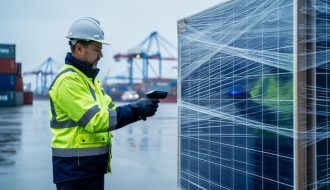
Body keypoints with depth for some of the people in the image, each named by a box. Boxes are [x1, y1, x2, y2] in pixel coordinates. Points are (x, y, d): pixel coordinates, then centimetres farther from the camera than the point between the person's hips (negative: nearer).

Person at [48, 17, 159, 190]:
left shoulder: (88, 78, 15)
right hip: (75, 170, -10)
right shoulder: (68, 80, -17)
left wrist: (140, 108, -4)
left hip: (93, 167, 10)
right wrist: (137, 110, -21)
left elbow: (110, 111, 12)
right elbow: (96, 120, -24)